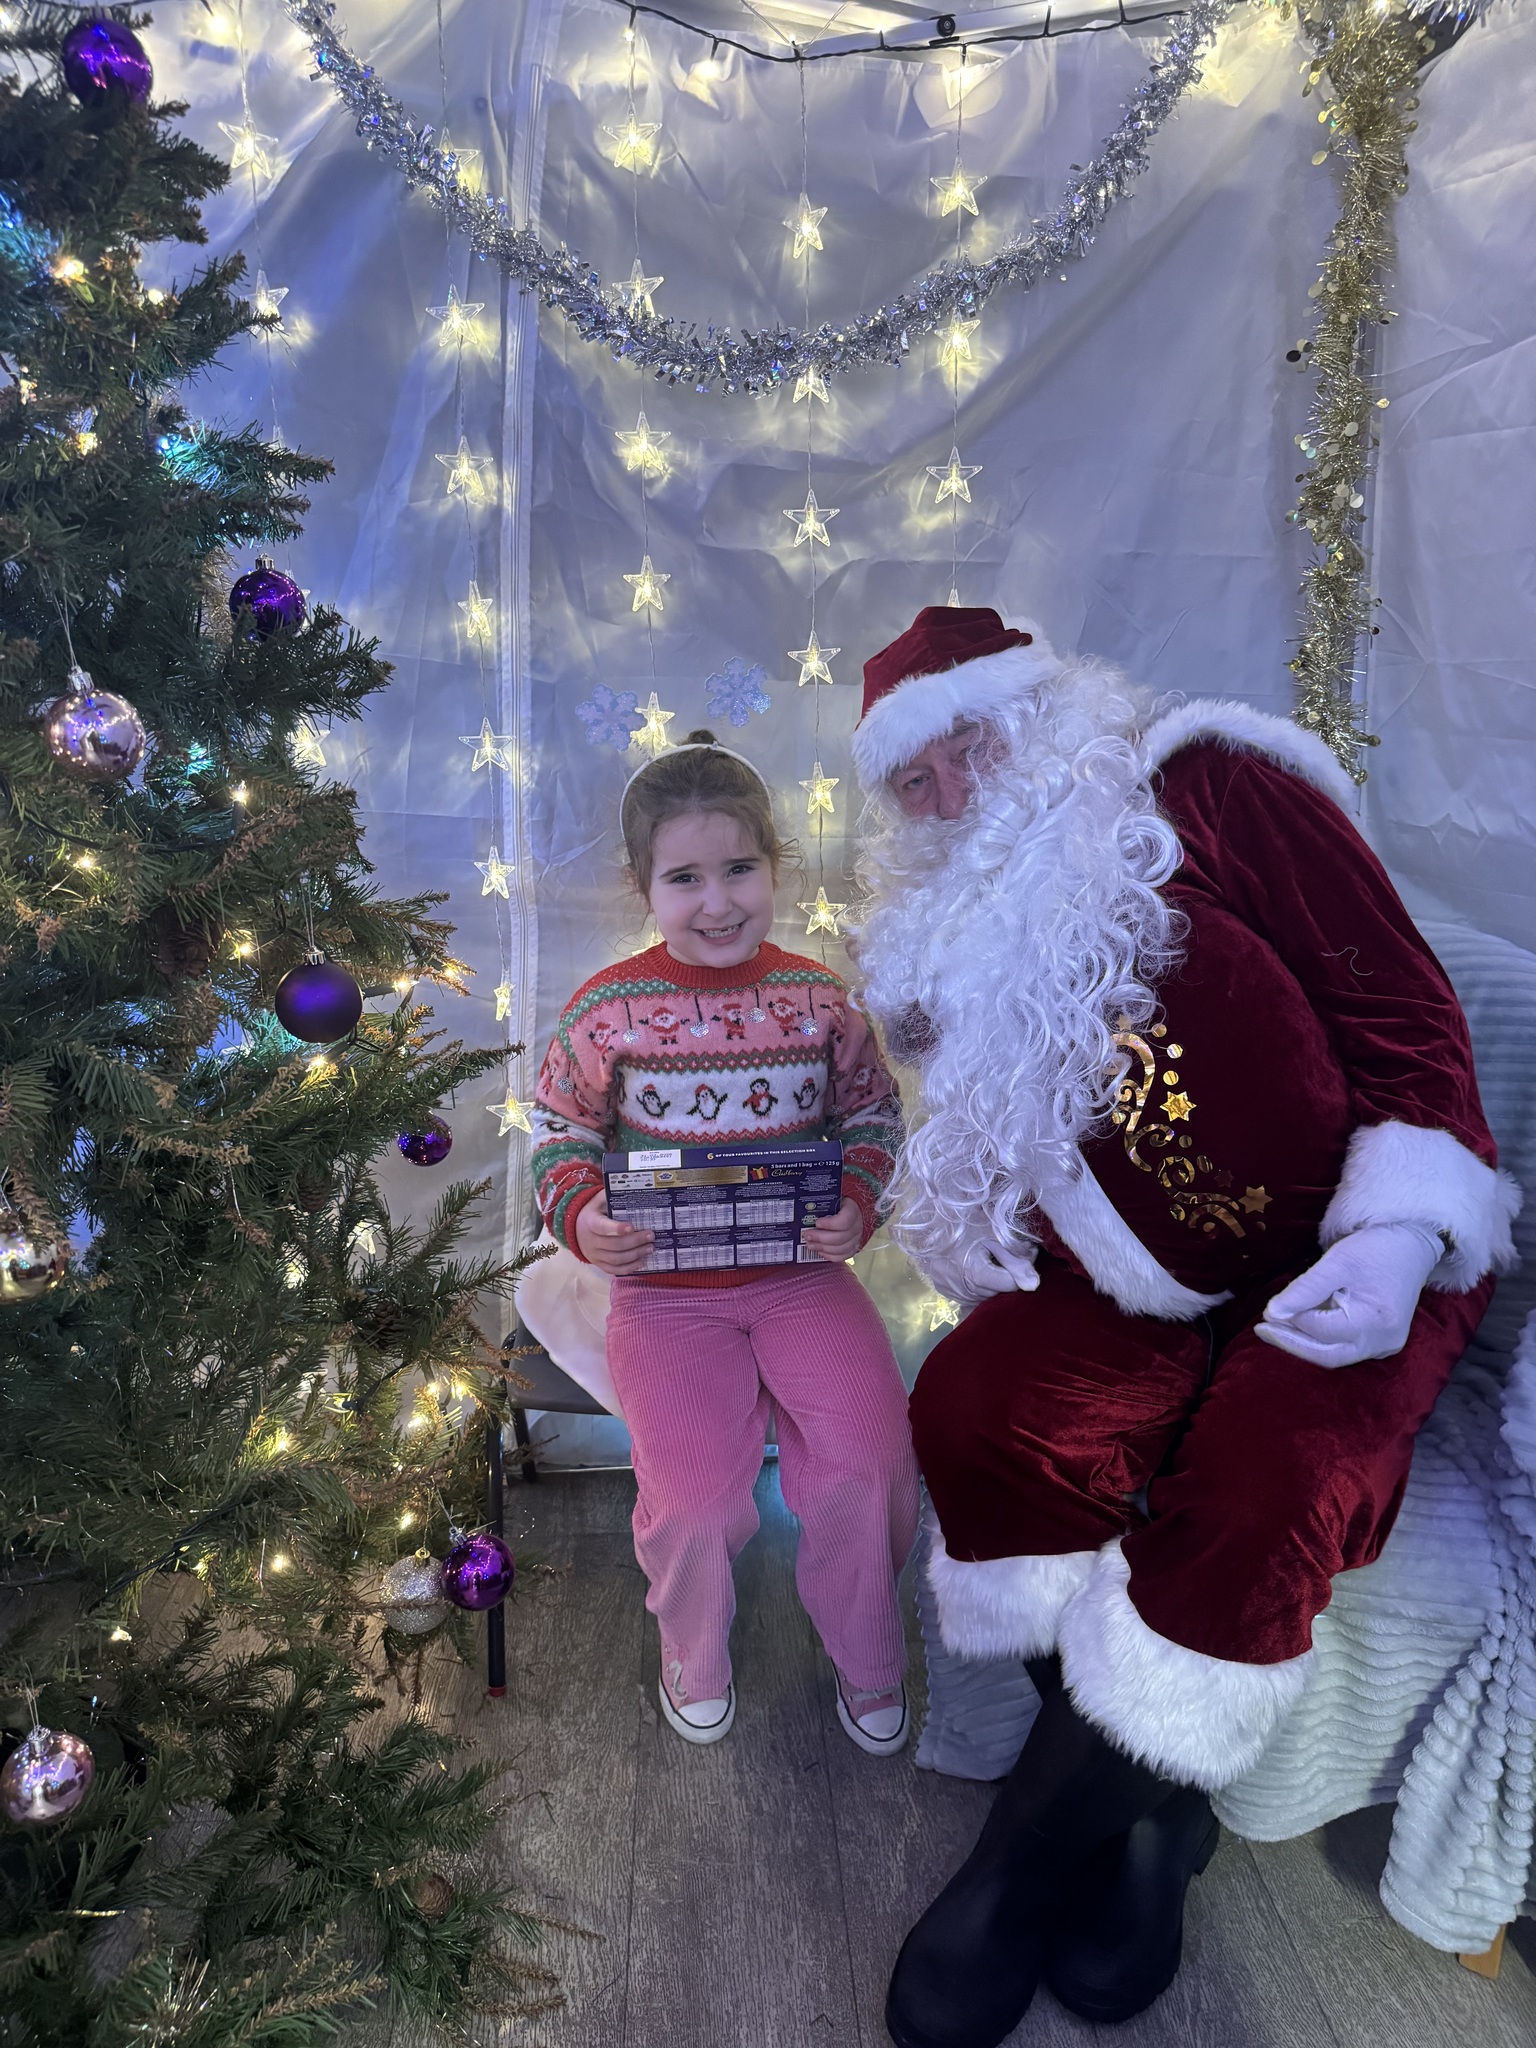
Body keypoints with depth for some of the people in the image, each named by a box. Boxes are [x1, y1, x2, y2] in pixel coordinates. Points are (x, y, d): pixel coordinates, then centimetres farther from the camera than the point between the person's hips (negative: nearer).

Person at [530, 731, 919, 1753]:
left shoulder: (818, 998, -2)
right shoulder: (607, 1010, -6)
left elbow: (875, 1114, 10)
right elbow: (562, 1130, 6)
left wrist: (857, 1203, -8)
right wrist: (579, 1217, -13)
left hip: (803, 1271, 2)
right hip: (663, 1284, -1)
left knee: (868, 1454, -12)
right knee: (697, 1490, -15)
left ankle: (866, 1655, 22)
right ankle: (696, 1655, 23)